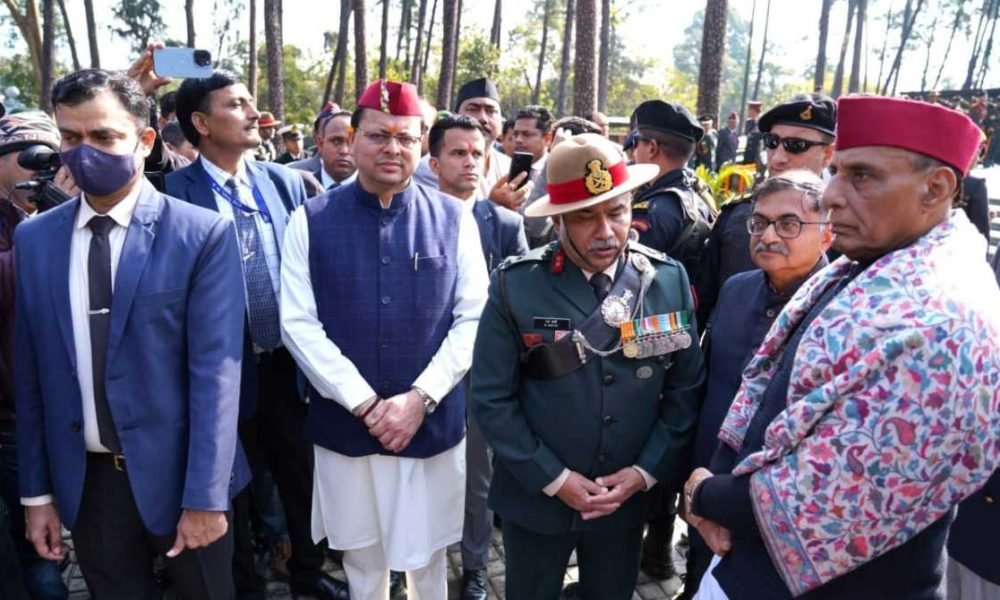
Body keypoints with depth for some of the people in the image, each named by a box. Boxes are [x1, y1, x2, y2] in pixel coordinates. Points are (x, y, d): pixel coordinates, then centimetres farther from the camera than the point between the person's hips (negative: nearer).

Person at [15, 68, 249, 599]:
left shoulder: (203, 234, -11)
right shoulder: (33, 238, 2)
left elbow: (215, 369, -14)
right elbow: (31, 371, 4)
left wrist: (205, 495, -15)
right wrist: (36, 489, 6)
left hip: (176, 472, -3)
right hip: (85, 480, 3)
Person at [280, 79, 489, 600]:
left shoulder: (453, 219, -2)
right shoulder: (311, 221, -3)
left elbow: (473, 319, -4)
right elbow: (298, 325, -7)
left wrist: (420, 398, -13)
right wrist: (365, 404, -13)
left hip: (432, 424, 0)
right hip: (344, 426, 0)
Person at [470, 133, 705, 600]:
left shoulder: (669, 281, -6)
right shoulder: (515, 286, -14)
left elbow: (686, 388, -1)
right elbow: (492, 398, -11)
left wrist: (646, 472, -8)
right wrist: (553, 478, -12)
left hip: (627, 497, 2)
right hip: (534, 497, -1)